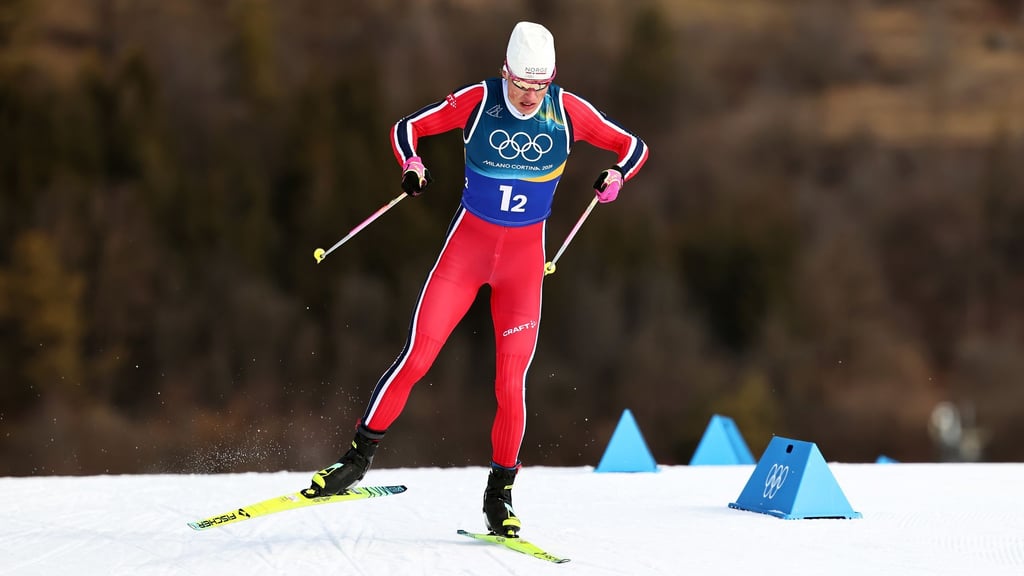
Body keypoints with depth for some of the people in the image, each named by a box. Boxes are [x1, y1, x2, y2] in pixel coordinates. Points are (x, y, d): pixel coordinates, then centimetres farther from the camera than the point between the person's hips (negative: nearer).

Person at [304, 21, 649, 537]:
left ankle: (499, 495, 9)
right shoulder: (477, 101, -10)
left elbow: (633, 147, 3)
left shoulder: (568, 111, -7)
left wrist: (615, 175, -19)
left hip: (525, 256, 1)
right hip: (467, 244, -1)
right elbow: (407, 128, 0)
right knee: (416, 357, -9)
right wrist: (412, 167, -21)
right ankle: (358, 458, 3)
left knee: (511, 382, -5)